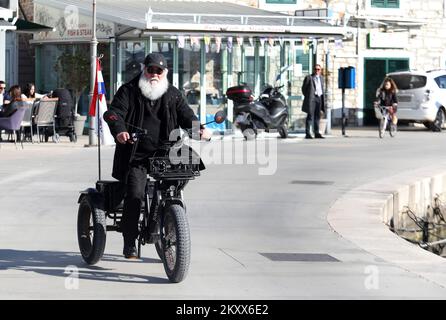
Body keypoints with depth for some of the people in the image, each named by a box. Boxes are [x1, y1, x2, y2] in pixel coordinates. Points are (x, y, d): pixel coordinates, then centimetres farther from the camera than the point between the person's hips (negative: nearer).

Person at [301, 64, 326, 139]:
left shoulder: (321, 78, 17)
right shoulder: (309, 77, -1)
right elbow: (304, 88, 1)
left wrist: (322, 98, 13)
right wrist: (307, 97, -1)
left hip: (319, 98, 6)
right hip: (311, 98, -6)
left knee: (317, 116, 8)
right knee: (310, 116, -9)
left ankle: (317, 133, 11)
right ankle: (307, 134, -10)